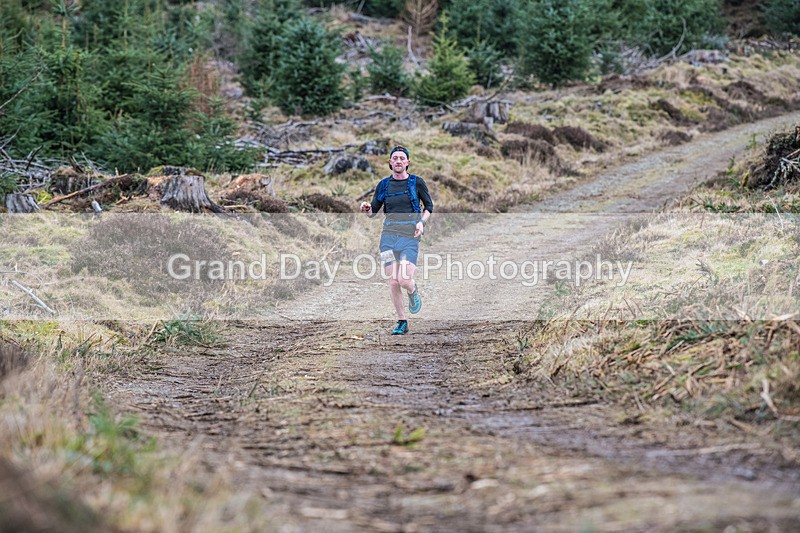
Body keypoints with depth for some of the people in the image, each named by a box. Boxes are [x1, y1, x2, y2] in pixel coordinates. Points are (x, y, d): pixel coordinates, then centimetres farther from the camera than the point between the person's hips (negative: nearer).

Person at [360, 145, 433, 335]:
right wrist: (367, 208, -11)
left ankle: (413, 291, 21)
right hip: (389, 236, 3)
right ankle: (401, 323, 13)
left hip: (410, 237, -3)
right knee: (393, 282, 0)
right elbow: (373, 212, 13)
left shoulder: (417, 182, 1)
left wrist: (422, 222, -7)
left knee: (404, 280, -17)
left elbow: (429, 206, 11)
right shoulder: (384, 184, 8)